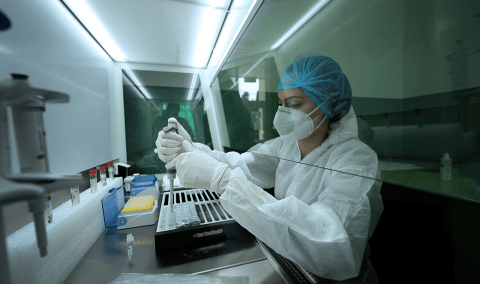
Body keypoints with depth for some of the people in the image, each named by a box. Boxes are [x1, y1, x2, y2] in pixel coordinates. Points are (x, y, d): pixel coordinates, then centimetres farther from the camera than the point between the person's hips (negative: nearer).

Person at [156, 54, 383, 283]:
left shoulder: (356, 160, -22)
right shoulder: (286, 146, -3)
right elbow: (242, 165, -10)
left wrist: (224, 179, -40)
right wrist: (190, 150, -27)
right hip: (281, 261, 4)